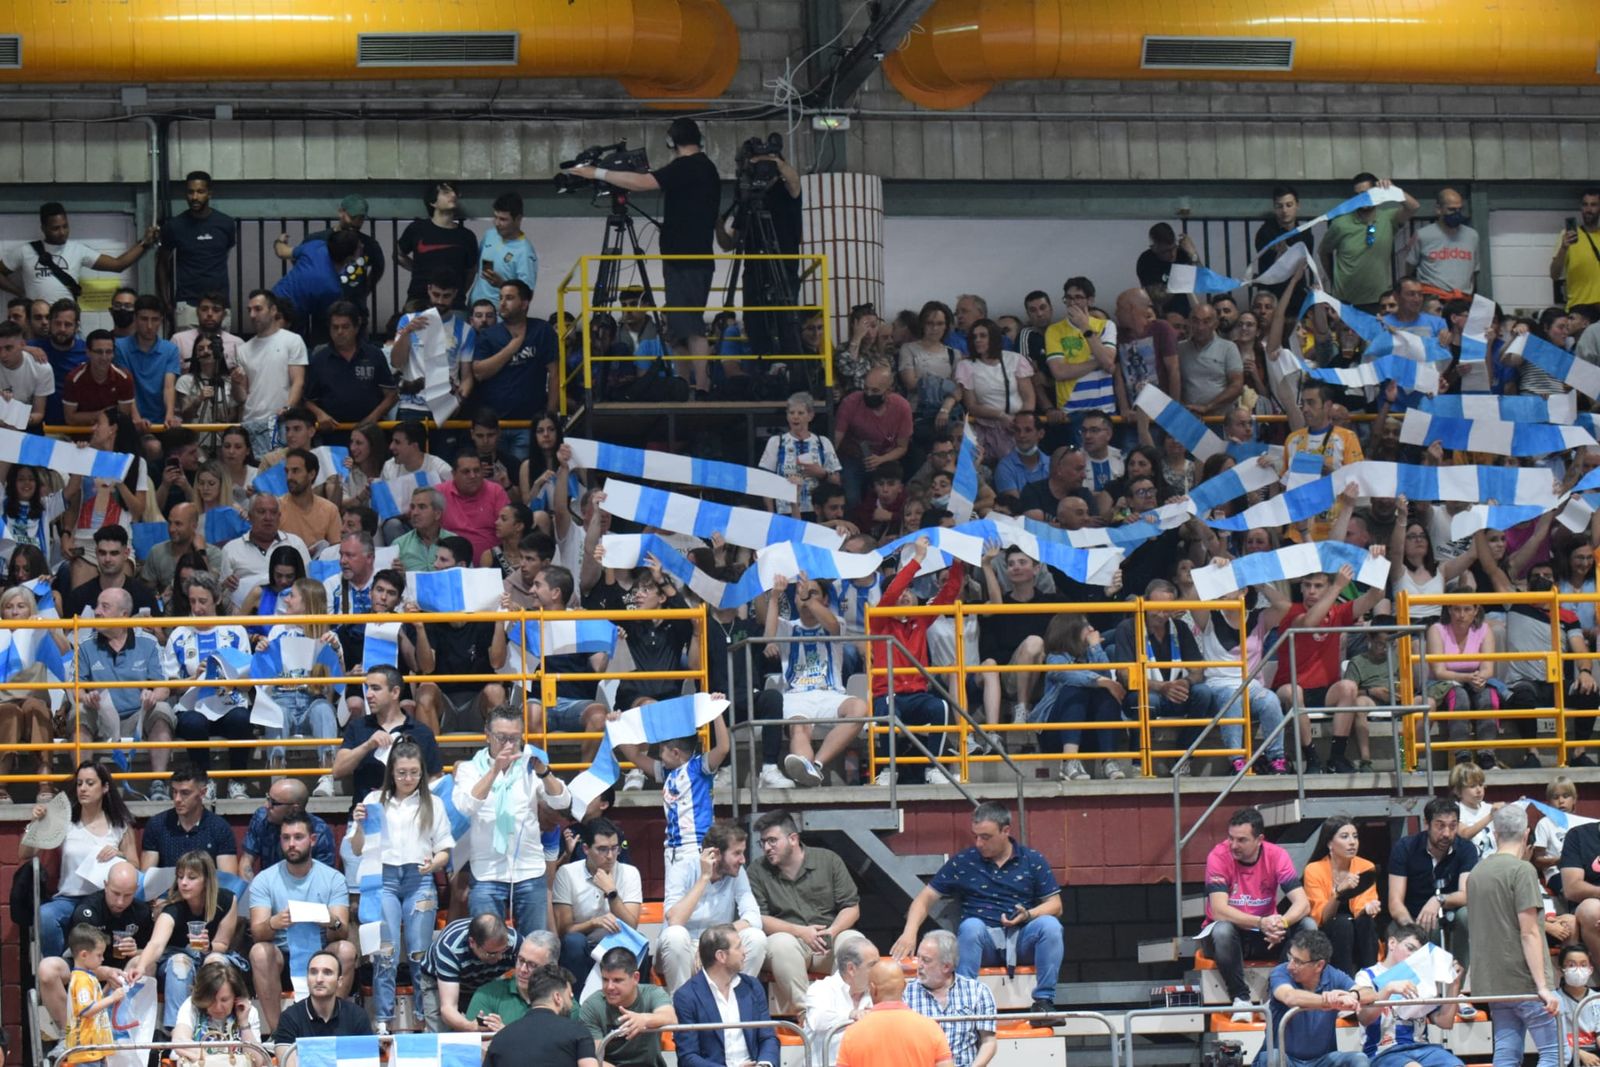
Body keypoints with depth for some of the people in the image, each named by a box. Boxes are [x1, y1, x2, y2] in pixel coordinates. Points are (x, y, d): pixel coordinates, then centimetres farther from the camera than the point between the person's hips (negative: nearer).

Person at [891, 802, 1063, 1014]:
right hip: (984, 938, 0)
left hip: (1022, 939, 0)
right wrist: (910, 932, -8)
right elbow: (926, 897, 9)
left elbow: (1055, 905, 7)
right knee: (971, 925, -35)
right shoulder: (963, 862, 9)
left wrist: (1028, 915, -13)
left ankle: (1044, 1001, -25)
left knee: (1049, 924, -30)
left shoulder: (1032, 861, 9)